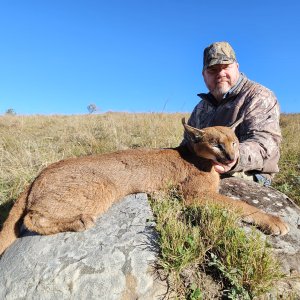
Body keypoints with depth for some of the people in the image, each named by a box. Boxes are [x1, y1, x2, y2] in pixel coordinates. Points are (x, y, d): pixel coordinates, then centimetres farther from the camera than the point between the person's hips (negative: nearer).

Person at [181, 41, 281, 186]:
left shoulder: (260, 97, -3)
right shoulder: (201, 106, 19)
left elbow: (265, 140, -19)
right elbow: (187, 143, 26)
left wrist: (236, 158, -40)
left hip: (246, 179, -5)